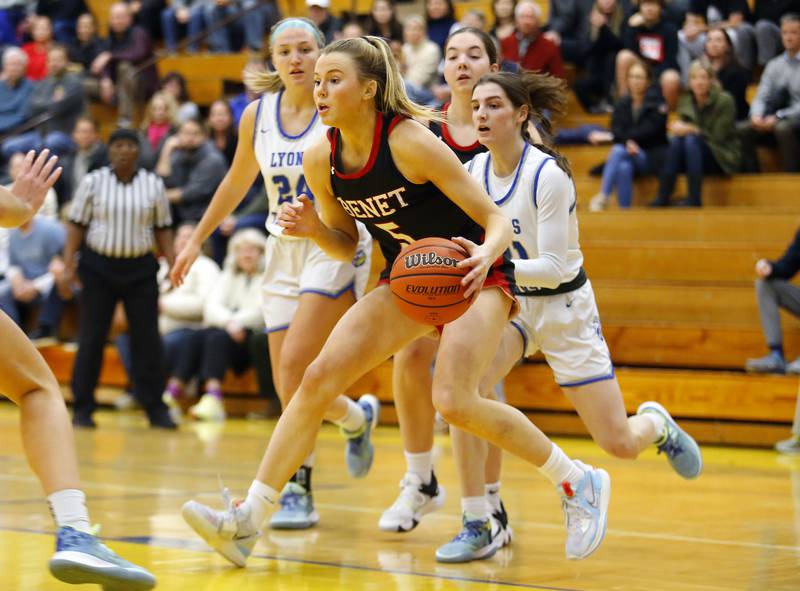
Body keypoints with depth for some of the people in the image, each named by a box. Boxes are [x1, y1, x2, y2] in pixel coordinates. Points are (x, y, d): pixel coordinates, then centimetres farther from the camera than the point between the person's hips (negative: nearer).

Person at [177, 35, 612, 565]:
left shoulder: (410, 143, -23)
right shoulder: (321, 161, -5)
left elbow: (497, 219, -19)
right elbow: (347, 246, 9)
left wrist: (486, 255, -41)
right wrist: (312, 228, -12)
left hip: (474, 276, -6)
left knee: (454, 401, -24)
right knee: (319, 377, -9)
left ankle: (579, 483, -4)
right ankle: (248, 521, -7)